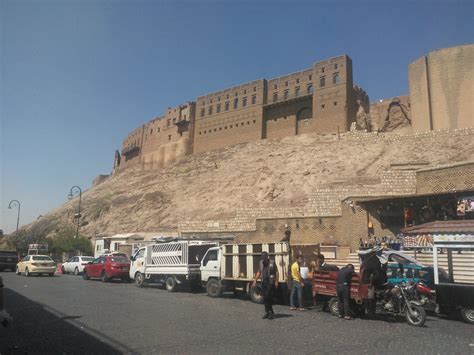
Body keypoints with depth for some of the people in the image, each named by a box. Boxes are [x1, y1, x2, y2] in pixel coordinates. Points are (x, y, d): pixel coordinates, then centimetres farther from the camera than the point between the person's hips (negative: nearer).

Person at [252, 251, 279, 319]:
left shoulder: (272, 262, -5)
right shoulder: (261, 263, 11)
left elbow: (276, 272, -4)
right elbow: (259, 272, 20)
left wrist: (276, 281, -9)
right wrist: (255, 280, 13)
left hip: (270, 283, -6)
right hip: (263, 283, 6)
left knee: (267, 297, -13)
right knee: (265, 298, 6)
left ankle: (271, 312, -1)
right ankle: (267, 313, 14)